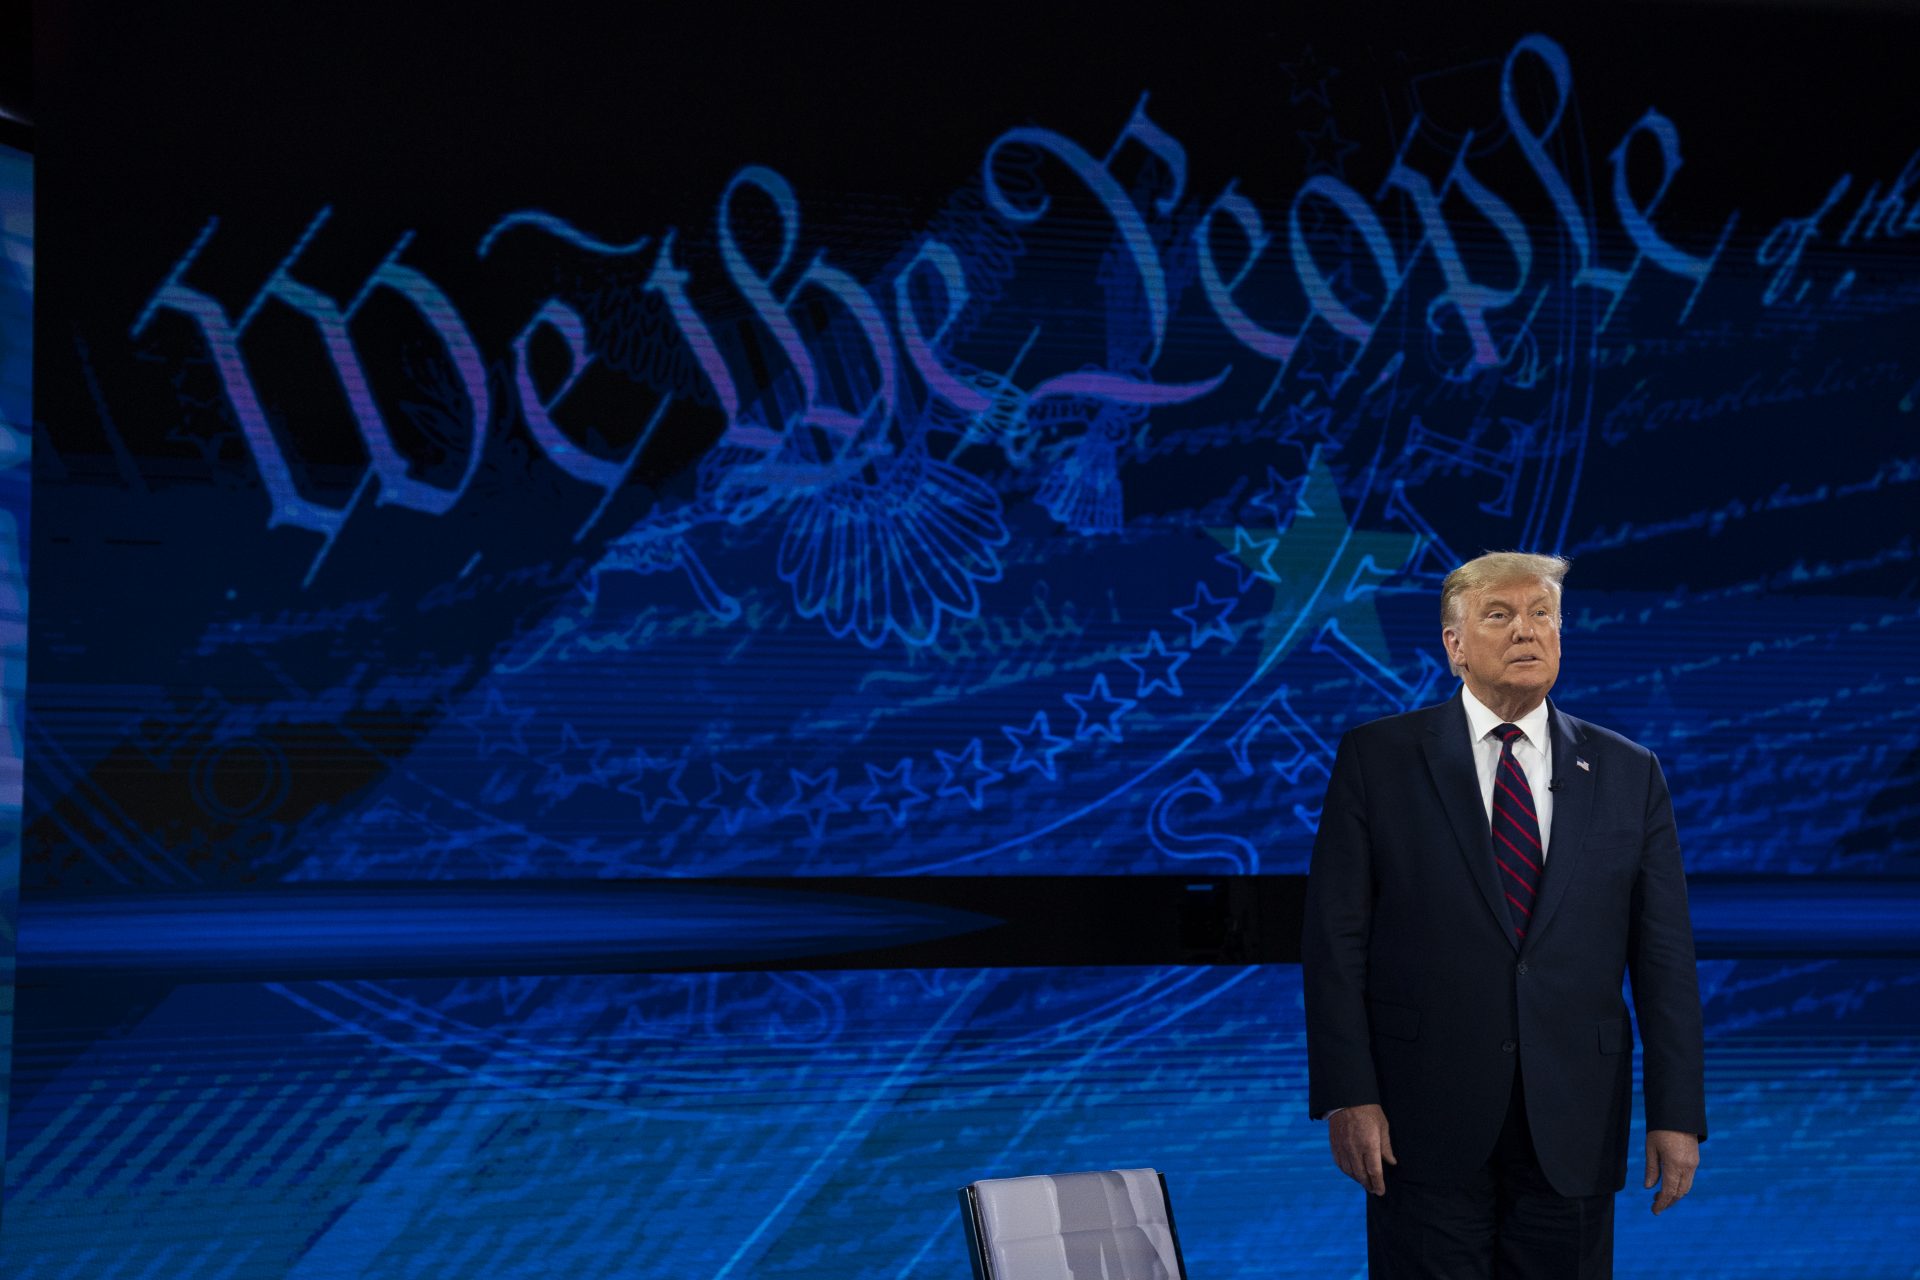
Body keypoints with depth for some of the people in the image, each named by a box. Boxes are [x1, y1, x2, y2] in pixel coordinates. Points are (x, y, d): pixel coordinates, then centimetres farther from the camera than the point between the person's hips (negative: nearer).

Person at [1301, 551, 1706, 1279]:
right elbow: (1336, 938, -3)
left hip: (1573, 1129, 2)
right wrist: (1347, 1096, -10)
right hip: (1425, 1122, -2)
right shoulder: (1376, 758, 1)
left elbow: (1664, 955, 5)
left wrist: (1677, 1112, -1)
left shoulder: (1629, 774, 7)